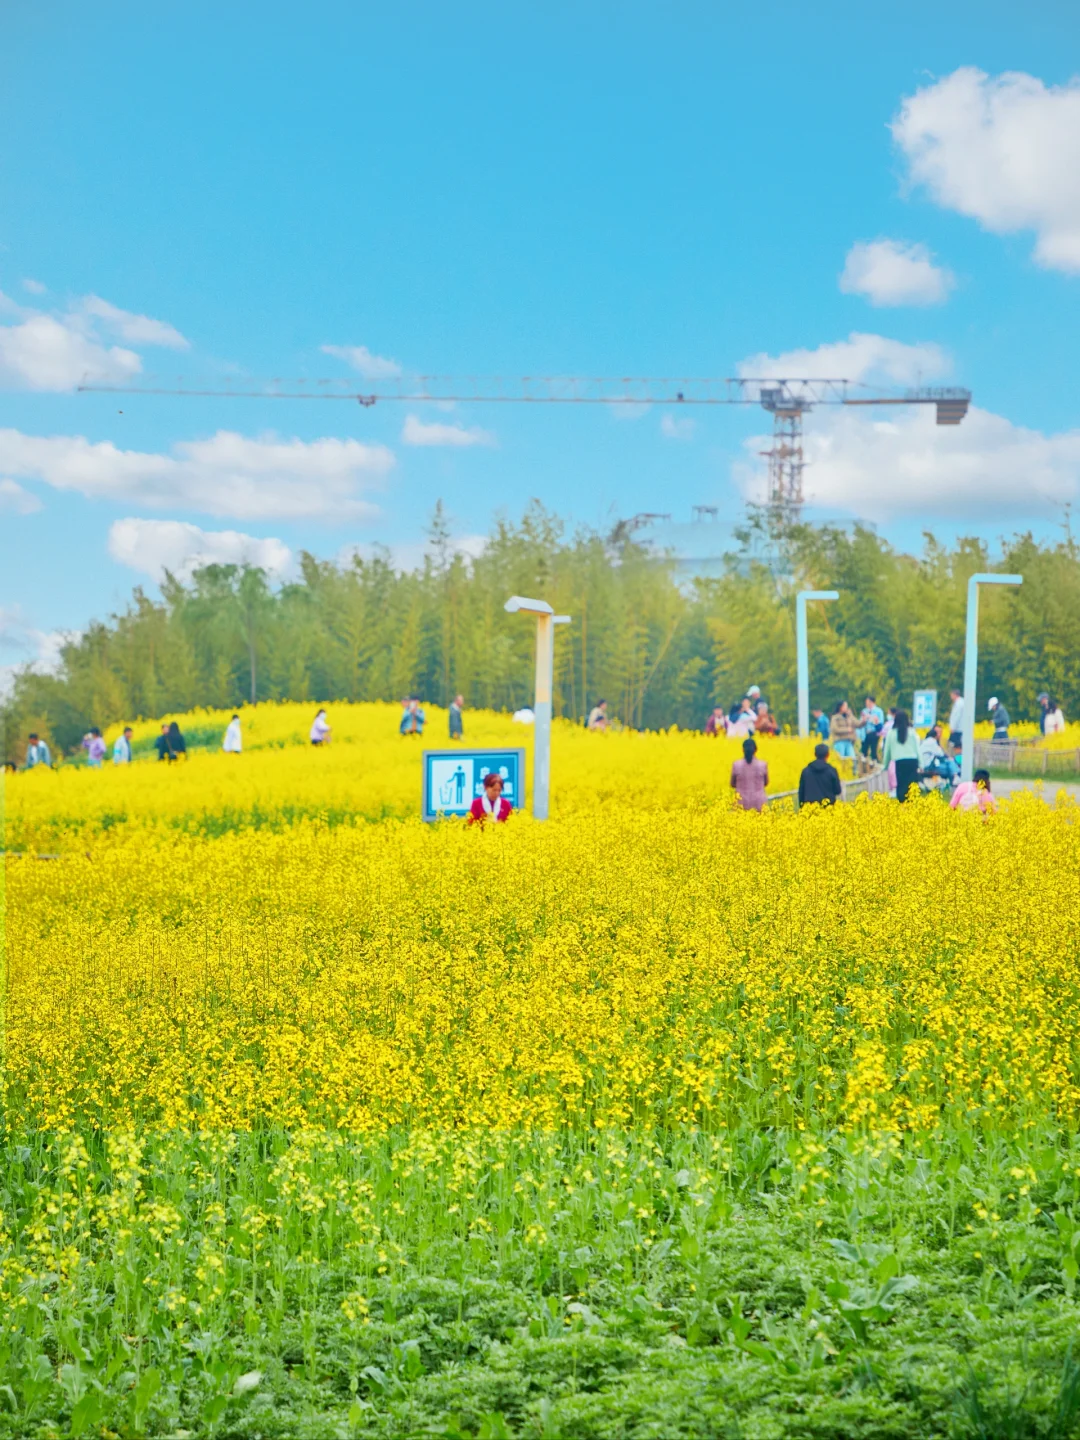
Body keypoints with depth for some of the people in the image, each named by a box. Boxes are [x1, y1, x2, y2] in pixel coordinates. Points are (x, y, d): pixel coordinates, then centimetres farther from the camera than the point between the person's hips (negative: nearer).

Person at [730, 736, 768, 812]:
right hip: (759, 803, 1)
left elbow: (733, 784, 5)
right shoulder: (762, 765, -5)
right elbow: (766, 783, 10)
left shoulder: (737, 765, -7)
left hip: (743, 804, -1)